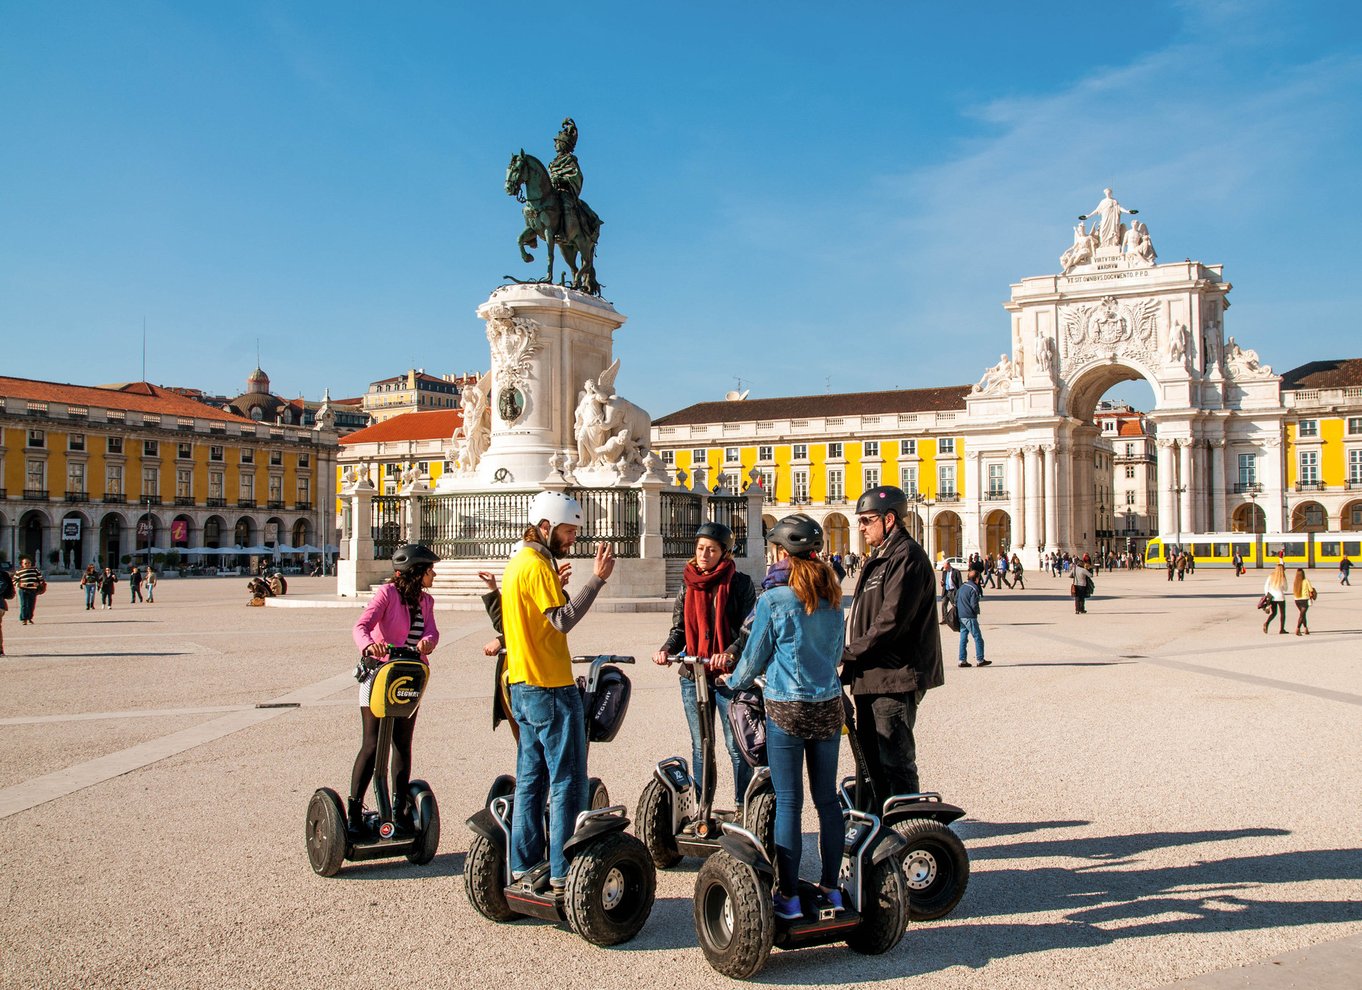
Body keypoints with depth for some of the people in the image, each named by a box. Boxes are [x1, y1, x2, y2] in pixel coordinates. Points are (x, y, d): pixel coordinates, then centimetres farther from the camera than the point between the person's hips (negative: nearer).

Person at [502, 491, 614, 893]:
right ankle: (563, 872, -1)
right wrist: (597, 578, -25)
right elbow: (563, 620, -23)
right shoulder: (537, 566, -15)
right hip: (550, 688, -10)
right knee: (567, 781, -4)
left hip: (522, 686, 10)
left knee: (531, 777, 14)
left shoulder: (517, 563, 16)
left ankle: (525, 865, 20)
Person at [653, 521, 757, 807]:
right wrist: (666, 649, -11)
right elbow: (679, 629, 10)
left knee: (737, 747, 0)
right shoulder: (687, 585, 10)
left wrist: (730, 652, -28)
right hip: (693, 676, 4)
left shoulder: (740, 583, -3)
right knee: (700, 748, 12)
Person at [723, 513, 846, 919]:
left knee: (788, 803, 2)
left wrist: (734, 682, 18)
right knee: (827, 798, 13)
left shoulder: (774, 599, -11)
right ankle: (831, 887, 21)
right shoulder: (832, 596, 4)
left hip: (786, 708, -5)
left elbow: (755, 656, -2)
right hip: (828, 705, 5)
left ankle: (788, 896, 9)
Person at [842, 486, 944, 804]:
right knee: (872, 756, 17)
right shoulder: (880, 557, 19)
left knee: (895, 761, -4)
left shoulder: (906, 556, -14)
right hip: (872, 676, 11)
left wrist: (848, 653, -16)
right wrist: (851, 659, 10)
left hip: (895, 680, -11)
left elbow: (891, 622, -22)